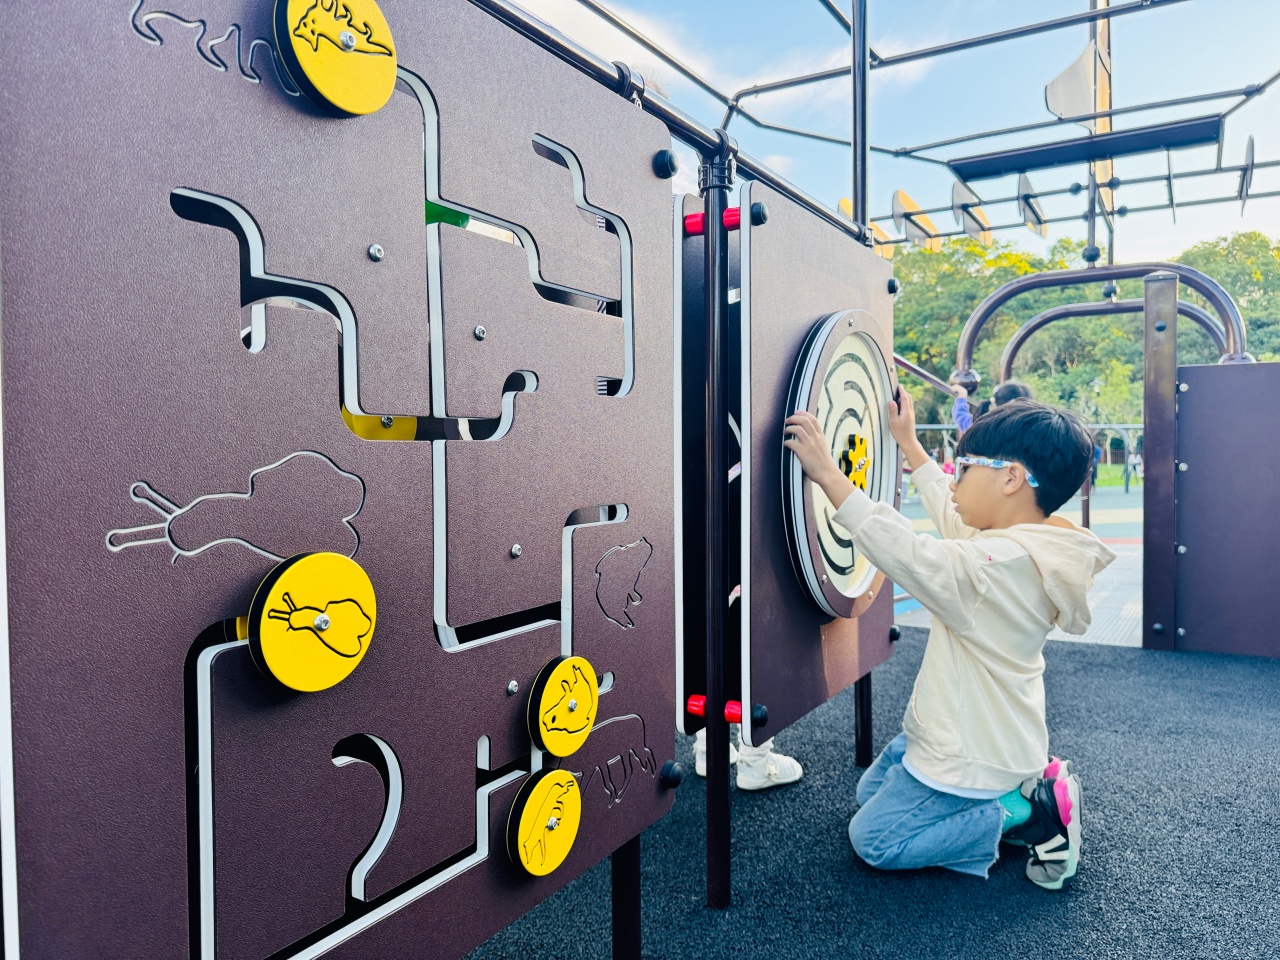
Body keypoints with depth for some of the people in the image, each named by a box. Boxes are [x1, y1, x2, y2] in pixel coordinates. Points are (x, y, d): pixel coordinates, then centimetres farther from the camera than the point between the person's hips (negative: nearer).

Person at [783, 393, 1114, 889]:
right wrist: (909, 445, 20)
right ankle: (1026, 788, 13)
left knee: (873, 839, 2)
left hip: (972, 756, -10)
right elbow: (951, 516, 14)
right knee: (871, 791, 24)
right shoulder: (1031, 546, -1)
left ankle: (1026, 813, 1)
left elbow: (906, 554, -40)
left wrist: (829, 475, -37)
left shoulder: (998, 566, -32)